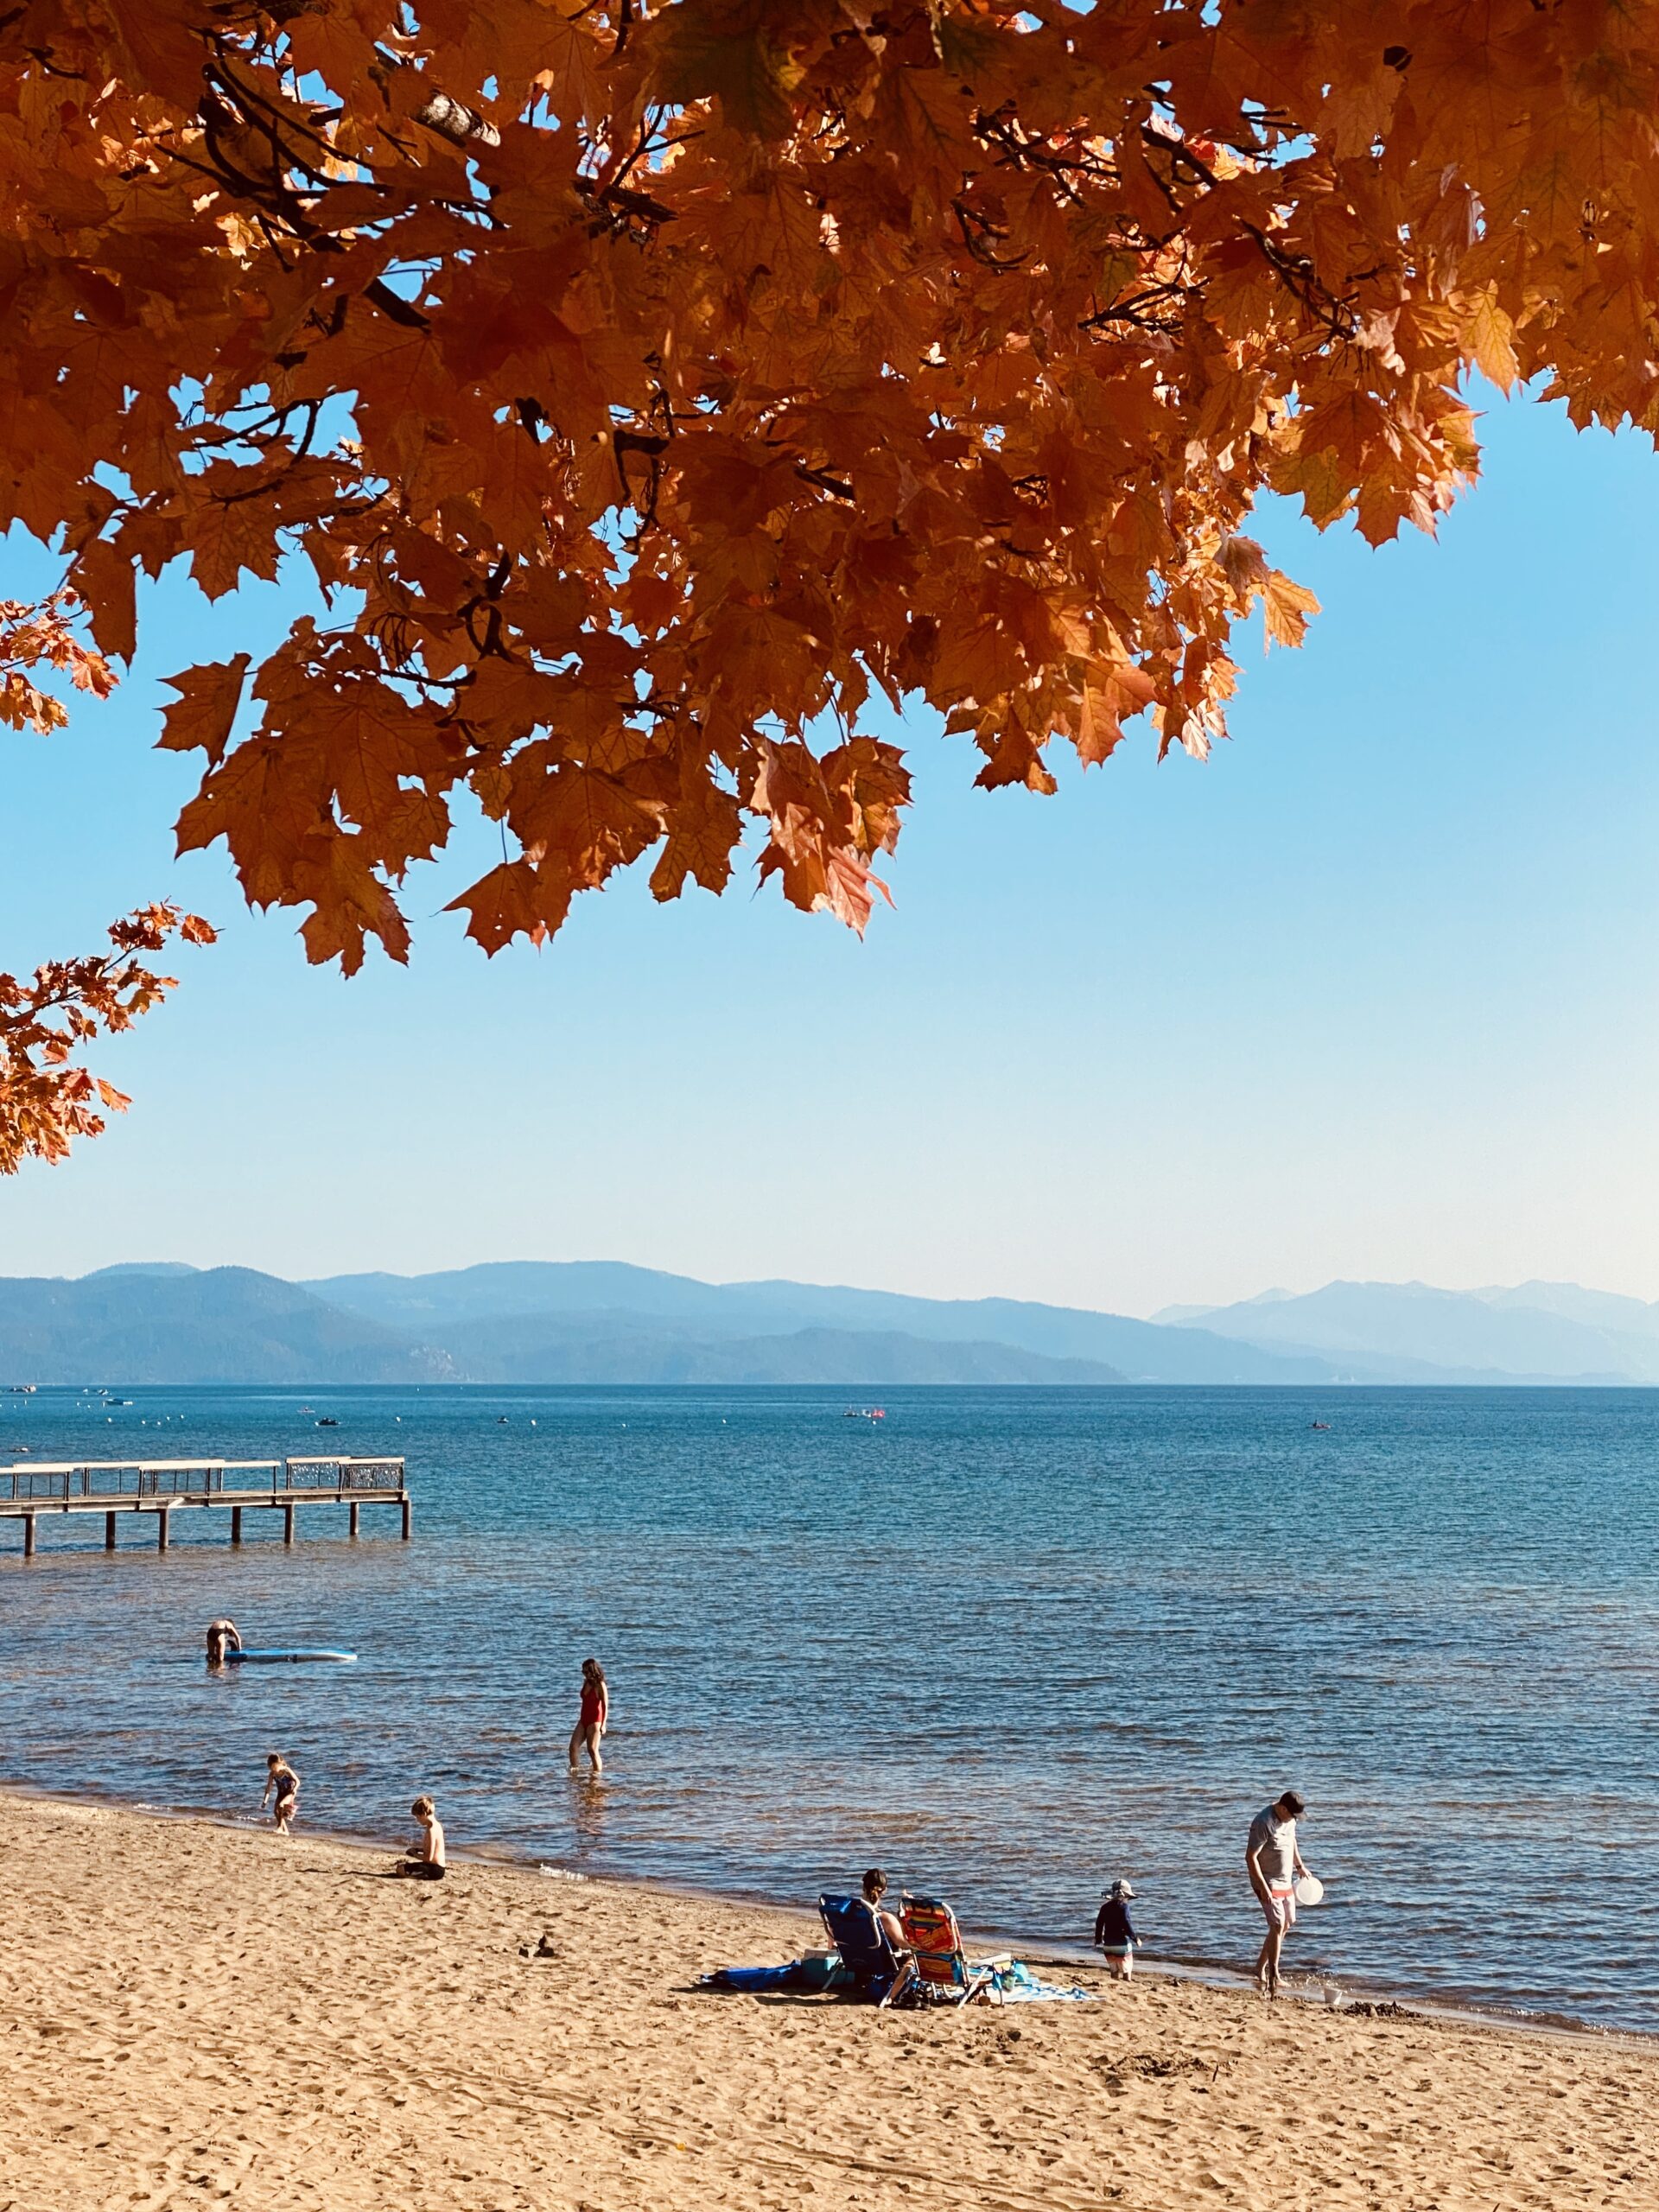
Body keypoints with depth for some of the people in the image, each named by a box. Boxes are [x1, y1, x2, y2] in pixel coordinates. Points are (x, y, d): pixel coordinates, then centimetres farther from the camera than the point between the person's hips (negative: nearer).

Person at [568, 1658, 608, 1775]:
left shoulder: (600, 1686, -11)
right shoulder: (586, 1683, 11)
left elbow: (605, 1706, -14)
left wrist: (603, 1724, -22)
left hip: (594, 1721, -7)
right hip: (583, 1720, 7)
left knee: (592, 1750, -8)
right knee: (573, 1746, -5)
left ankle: (598, 1773, 1)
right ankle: (573, 1771, 4)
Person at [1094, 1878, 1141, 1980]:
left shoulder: (1105, 1907, 7)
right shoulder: (1123, 1906, -11)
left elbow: (1099, 1924, 10)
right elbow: (1127, 1923, -17)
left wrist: (1098, 1940, 20)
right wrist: (1135, 1938, -7)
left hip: (1108, 1944, 5)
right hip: (1122, 1943, -5)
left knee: (1114, 1971, 14)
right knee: (1127, 1971, 3)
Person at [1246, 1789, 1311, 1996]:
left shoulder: (1290, 1819, 2)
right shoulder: (1263, 1823, -24)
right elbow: (1250, 1857, -23)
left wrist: (1300, 1866, 26)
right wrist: (1263, 1887, -25)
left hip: (1286, 1881, 9)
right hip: (1268, 1882, -9)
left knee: (1286, 1925, 13)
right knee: (1278, 1925, -15)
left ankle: (1261, 1968, 25)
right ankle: (1273, 1976, -12)